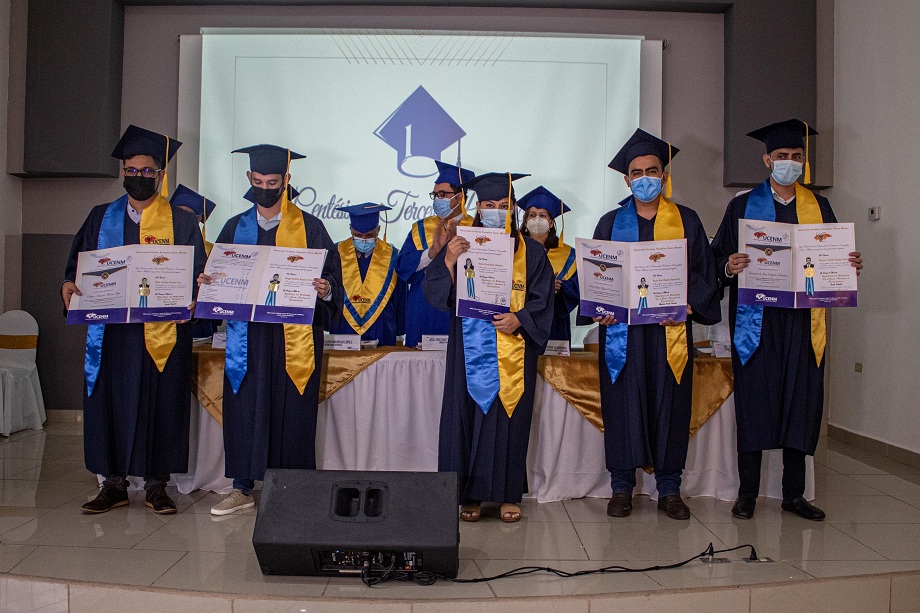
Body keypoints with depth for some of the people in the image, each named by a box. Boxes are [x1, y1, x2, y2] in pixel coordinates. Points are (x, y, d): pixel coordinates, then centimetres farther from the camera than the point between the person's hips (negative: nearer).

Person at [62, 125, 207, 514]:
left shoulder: (182, 222, 5)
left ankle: (156, 485, 15)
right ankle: (114, 484, 18)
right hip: (111, 332, 3)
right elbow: (78, 264, 13)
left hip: (164, 333, -2)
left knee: (162, 404, 1)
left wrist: (191, 299, -18)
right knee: (110, 402, 4)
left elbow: (199, 275, 1)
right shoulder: (102, 218, 13)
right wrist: (70, 285, -8)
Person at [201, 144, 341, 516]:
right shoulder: (236, 227, 12)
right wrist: (209, 282, -6)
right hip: (247, 333, 3)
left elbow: (331, 275, 1)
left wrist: (325, 289, -20)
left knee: (291, 412, 1)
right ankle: (242, 489, 17)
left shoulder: (308, 226, 3)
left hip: (294, 335, -3)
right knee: (243, 409, 3)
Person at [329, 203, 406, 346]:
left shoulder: (392, 257, 1)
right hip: (343, 334, 0)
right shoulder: (337, 254, 1)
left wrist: (399, 333, 4)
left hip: (382, 334, 0)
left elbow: (400, 301, 4)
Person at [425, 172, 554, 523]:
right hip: (470, 351, 0)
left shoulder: (531, 252, 8)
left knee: (509, 417, 3)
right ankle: (469, 494, 11)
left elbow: (543, 300, 4)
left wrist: (519, 319, -14)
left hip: (514, 352, 0)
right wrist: (448, 261, -19)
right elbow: (435, 294, -2)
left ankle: (508, 494, 15)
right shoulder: (461, 245, 7)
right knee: (468, 415, 0)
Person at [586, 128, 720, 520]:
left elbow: (705, 274, 6)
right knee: (622, 404, 1)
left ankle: (669, 490, 15)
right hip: (622, 330, 0)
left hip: (670, 331, 0)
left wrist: (688, 304, -11)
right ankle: (621, 488, 12)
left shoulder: (686, 221, 9)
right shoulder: (611, 223, 10)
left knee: (670, 406, 3)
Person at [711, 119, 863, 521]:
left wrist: (850, 264, -8)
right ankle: (748, 493, 10)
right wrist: (729, 266, -20)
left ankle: (794, 494, 17)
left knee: (801, 400, 4)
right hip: (756, 318, -2)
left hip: (803, 320, 3)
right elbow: (718, 256, 1)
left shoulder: (818, 207, 14)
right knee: (754, 400, -1)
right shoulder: (743, 206, 6)